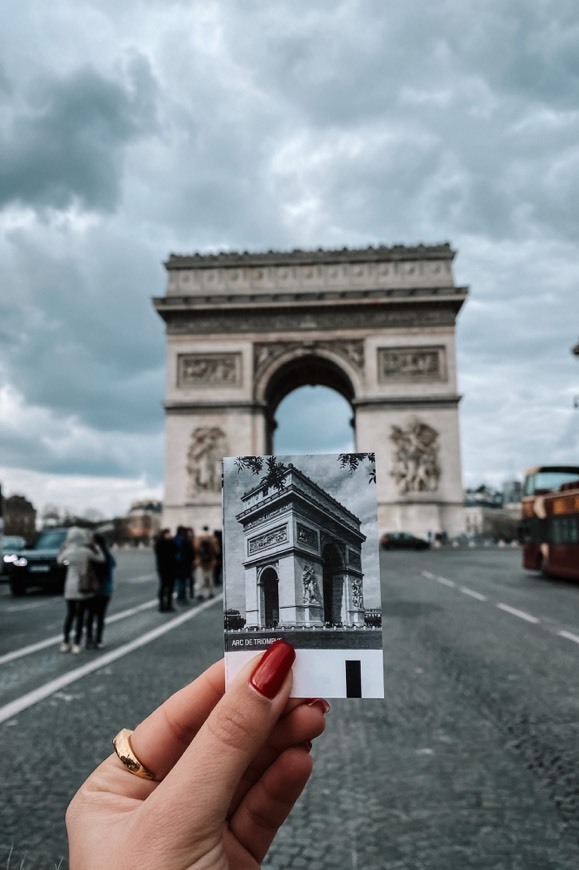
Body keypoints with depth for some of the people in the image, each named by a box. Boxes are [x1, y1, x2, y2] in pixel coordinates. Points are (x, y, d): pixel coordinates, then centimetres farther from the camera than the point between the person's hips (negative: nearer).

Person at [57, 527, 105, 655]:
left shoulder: (67, 552, -6)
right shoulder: (86, 551, -12)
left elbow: (59, 559, 17)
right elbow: (101, 559, 0)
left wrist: (65, 545, 14)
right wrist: (94, 547, 7)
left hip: (70, 587, 3)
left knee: (70, 614, 15)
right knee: (80, 615, 4)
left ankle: (65, 643, 17)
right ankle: (76, 644, 4)